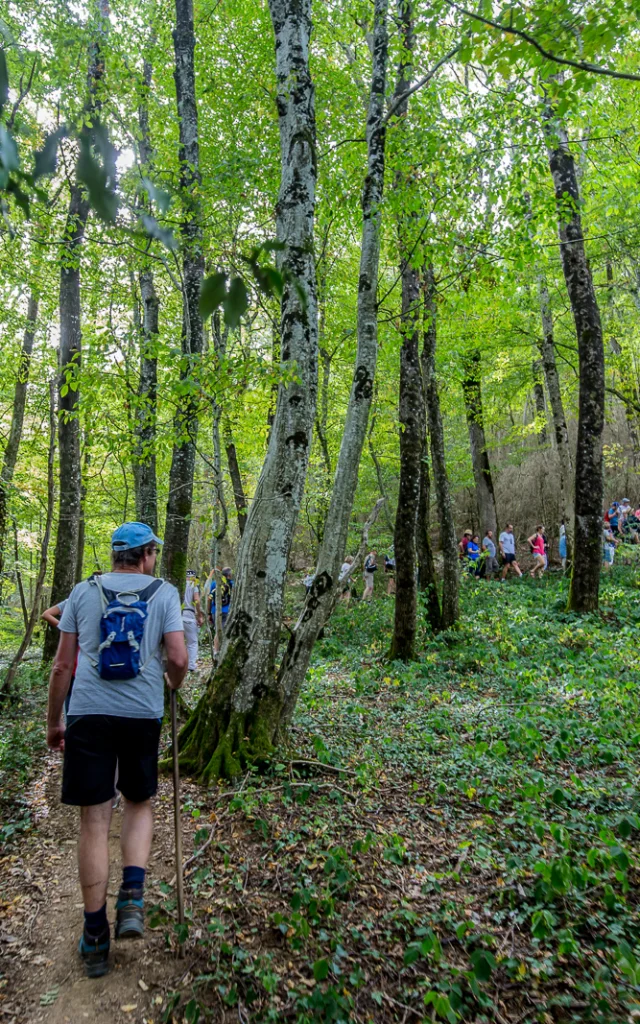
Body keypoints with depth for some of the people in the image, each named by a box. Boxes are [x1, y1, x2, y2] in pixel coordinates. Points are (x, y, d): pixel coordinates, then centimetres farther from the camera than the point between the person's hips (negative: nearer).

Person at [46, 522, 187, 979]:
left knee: (94, 821, 8)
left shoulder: (84, 592, 8)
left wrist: (53, 721, 16)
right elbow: (178, 658, -8)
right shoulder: (164, 592, 1)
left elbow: (62, 665, 7)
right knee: (140, 805, 22)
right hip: (143, 713, -1)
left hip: (88, 712, 1)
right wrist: (174, 684, 15)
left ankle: (96, 940, 17)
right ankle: (133, 898, 5)